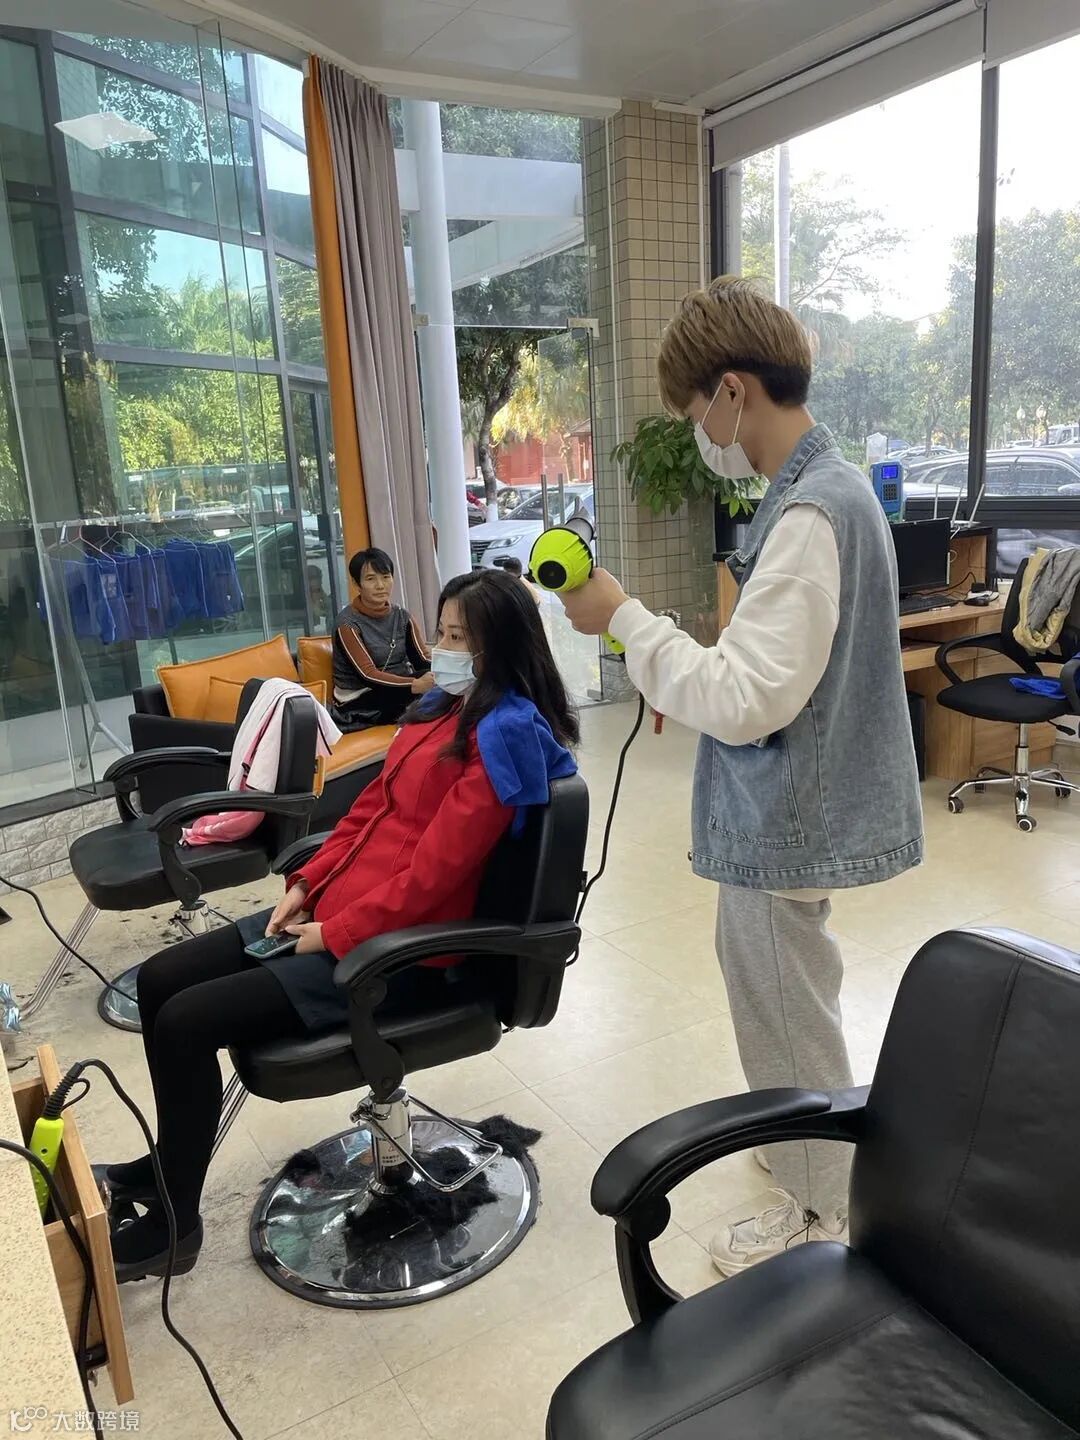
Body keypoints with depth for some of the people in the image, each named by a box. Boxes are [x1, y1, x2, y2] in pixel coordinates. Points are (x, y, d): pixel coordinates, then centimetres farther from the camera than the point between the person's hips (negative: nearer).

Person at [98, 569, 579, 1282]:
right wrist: (307, 885, 4)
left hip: (402, 947, -9)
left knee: (185, 1021, -13)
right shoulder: (442, 706, 10)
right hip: (337, 908, 10)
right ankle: (170, 1158, 29)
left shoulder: (505, 735, -19)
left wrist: (338, 934, -17)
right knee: (160, 980, 8)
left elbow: (435, 869, -22)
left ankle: (175, 1223, 10)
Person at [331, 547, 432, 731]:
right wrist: (415, 685, -36)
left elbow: (424, 659, -4)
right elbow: (367, 675, -22)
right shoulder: (347, 624, -12)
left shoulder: (401, 615, 5)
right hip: (359, 704, -6)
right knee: (427, 687, -31)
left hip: (398, 693, 6)